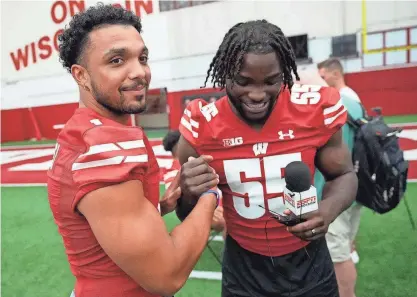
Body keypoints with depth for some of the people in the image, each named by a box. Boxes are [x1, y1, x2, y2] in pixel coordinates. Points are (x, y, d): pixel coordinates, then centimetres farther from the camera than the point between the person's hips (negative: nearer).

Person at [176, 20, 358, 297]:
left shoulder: (315, 109, -17)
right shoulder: (201, 126, -17)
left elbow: (343, 175, 0)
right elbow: (189, 218, -5)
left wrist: (330, 207, -23)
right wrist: (189, 194, -29)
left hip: (310, 265, 1)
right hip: (243, 270, 0)